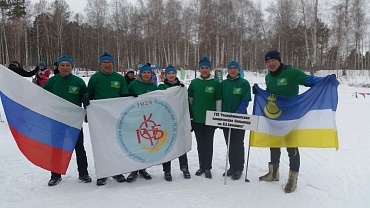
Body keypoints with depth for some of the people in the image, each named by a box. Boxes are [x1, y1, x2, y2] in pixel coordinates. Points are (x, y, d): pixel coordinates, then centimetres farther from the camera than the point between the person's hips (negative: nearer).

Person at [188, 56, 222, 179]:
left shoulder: (215, 83, -2)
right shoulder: (194, 82, 4)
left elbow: (218, 101, -1)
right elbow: (190, 99, 9)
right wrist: (189, 115, 7)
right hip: (197, 118, 3)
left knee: (208, 143, 5)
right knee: (200, 144, 12)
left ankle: (208, 168, 17)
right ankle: (201, 166, 25)